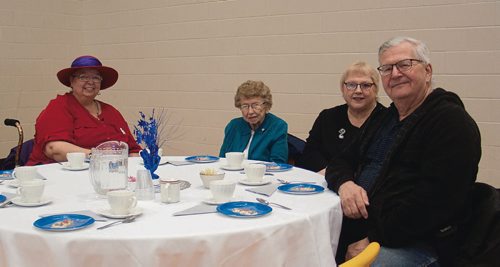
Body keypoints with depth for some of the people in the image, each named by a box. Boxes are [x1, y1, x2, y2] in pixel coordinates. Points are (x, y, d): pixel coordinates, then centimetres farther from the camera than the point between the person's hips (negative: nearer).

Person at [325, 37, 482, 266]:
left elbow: (434, 199, -19)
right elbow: (340, 162, 17)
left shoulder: (452, 120, -8)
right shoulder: (381, 120, 18)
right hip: (353, 227, 7)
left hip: (413, 243, -7)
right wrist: (344, 183, -8)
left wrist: (373, 240, -19)